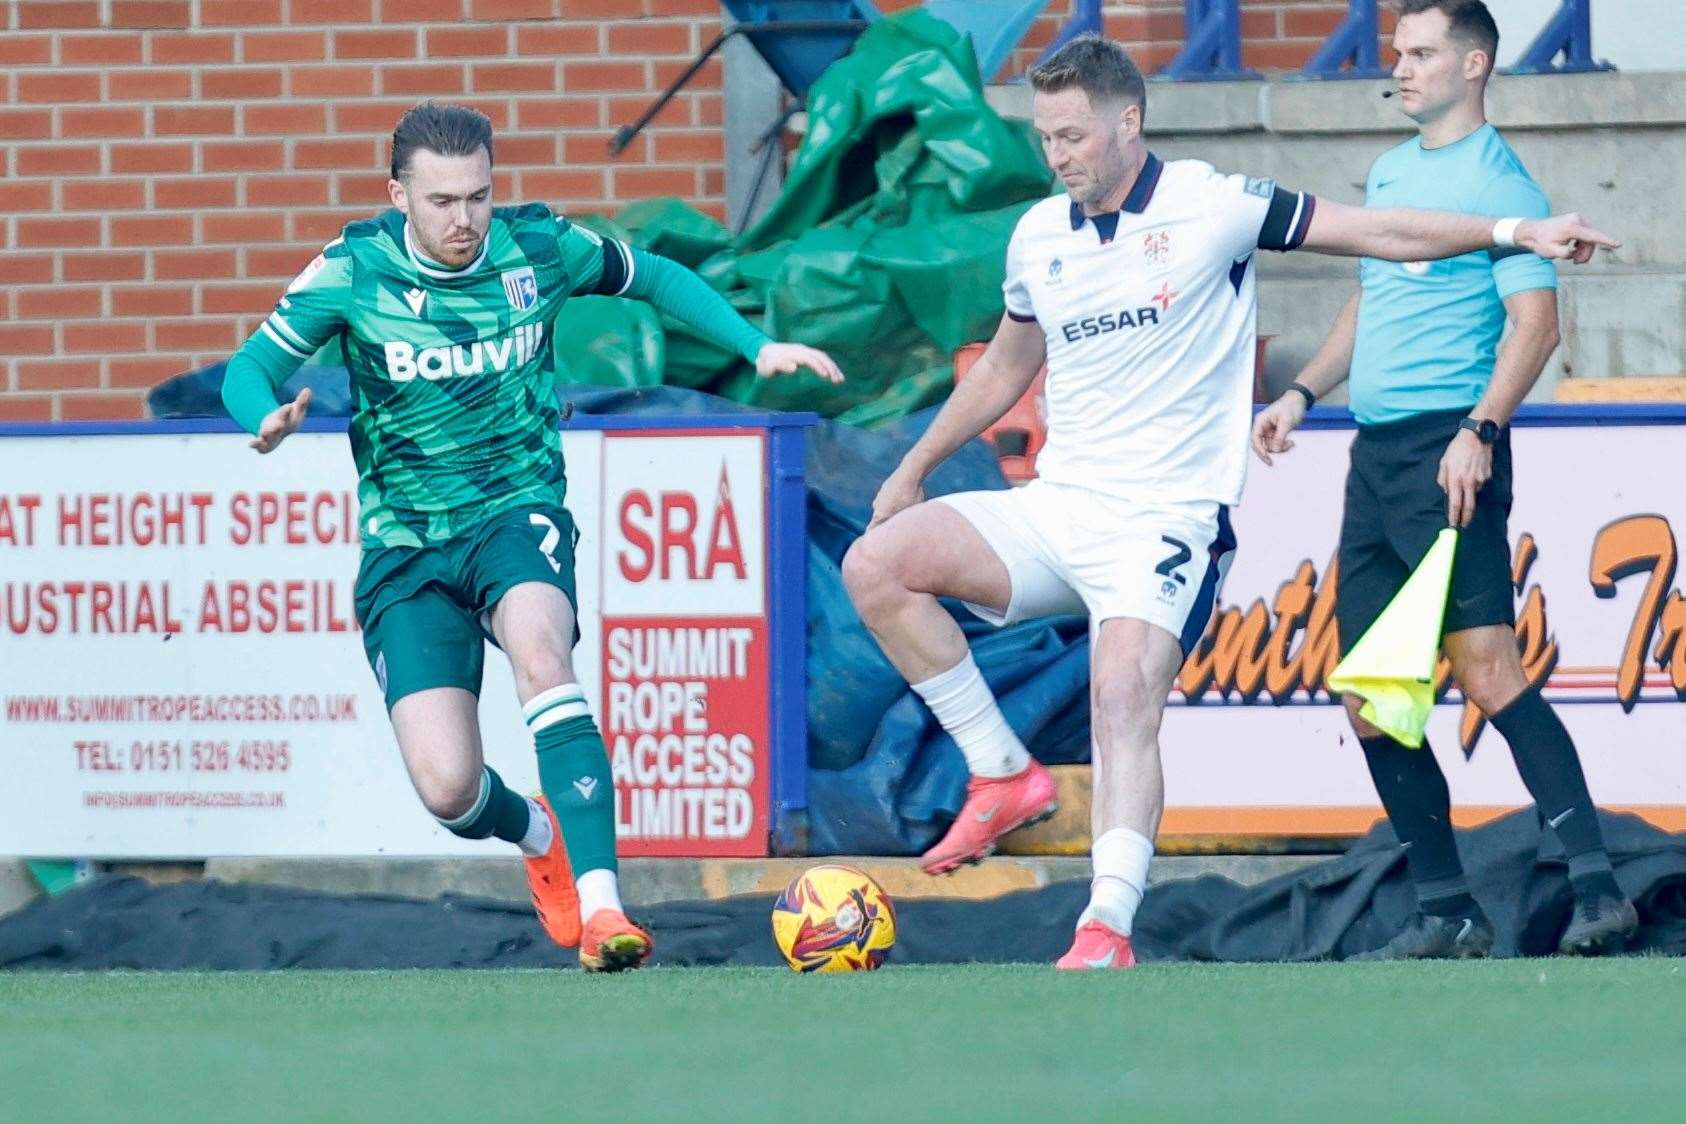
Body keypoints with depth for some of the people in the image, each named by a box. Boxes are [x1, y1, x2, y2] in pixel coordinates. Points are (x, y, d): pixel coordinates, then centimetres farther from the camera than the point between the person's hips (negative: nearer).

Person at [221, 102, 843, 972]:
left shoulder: (540, 248, -4)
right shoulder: (354, 271, -8)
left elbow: (653, 279, 14)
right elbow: (249, 368, -5)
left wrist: (757, 347, 6)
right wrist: (268, 418, -28)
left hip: (518, 514, 0)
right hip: (406, 548, 0)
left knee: (537, 648, -36)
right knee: (447, 790, -13)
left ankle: (599, 904, -40)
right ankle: (539, 835, 27)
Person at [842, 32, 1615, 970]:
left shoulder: (1212, 207, -4)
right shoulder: (1039, 236, 11)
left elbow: (1379, 233, -1)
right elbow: (1006, 368, 28)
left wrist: (1513, 231, -6)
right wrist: (915, 468, 32)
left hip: (1164, 521, -6)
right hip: (1057, 506, 6)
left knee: (1126, 704, -26)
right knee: (877, 564, -12)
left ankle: (1109, 930, -31)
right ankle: (1004, 774, -4)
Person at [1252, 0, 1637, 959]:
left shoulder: (1497, 182, -7)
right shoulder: (1389, 173, 18)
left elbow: (1536, 322, -15)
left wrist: (1482, 430, -26)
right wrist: (1304, 393, 21)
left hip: (1446, 450, -9)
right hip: (1375, 450, 9)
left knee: (1487, 669, -18)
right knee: (1369, 700, 6)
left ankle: (1599, 889, -20)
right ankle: (1448, 914, 12)